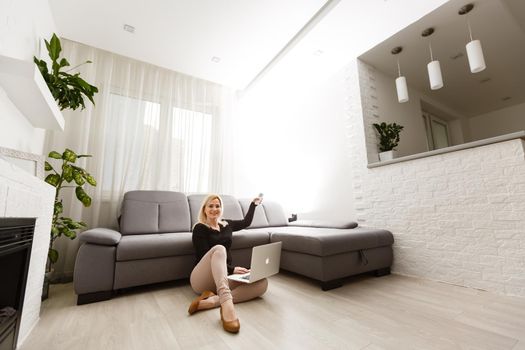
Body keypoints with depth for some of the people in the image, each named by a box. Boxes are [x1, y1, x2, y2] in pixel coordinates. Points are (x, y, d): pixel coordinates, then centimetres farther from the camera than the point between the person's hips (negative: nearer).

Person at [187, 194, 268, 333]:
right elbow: (203, 257, -11)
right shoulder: (200, 228, -1)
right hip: (202, 279, -5)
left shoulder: (226, 224, 16)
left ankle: (211, 301, -34)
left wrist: (253, 204, 37)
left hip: (224, 276, 5)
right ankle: (226, 303, -53)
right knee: (219, 249, -36)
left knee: (262, 282, -22)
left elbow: (246, 222, 33)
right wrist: (232, 269, -20)